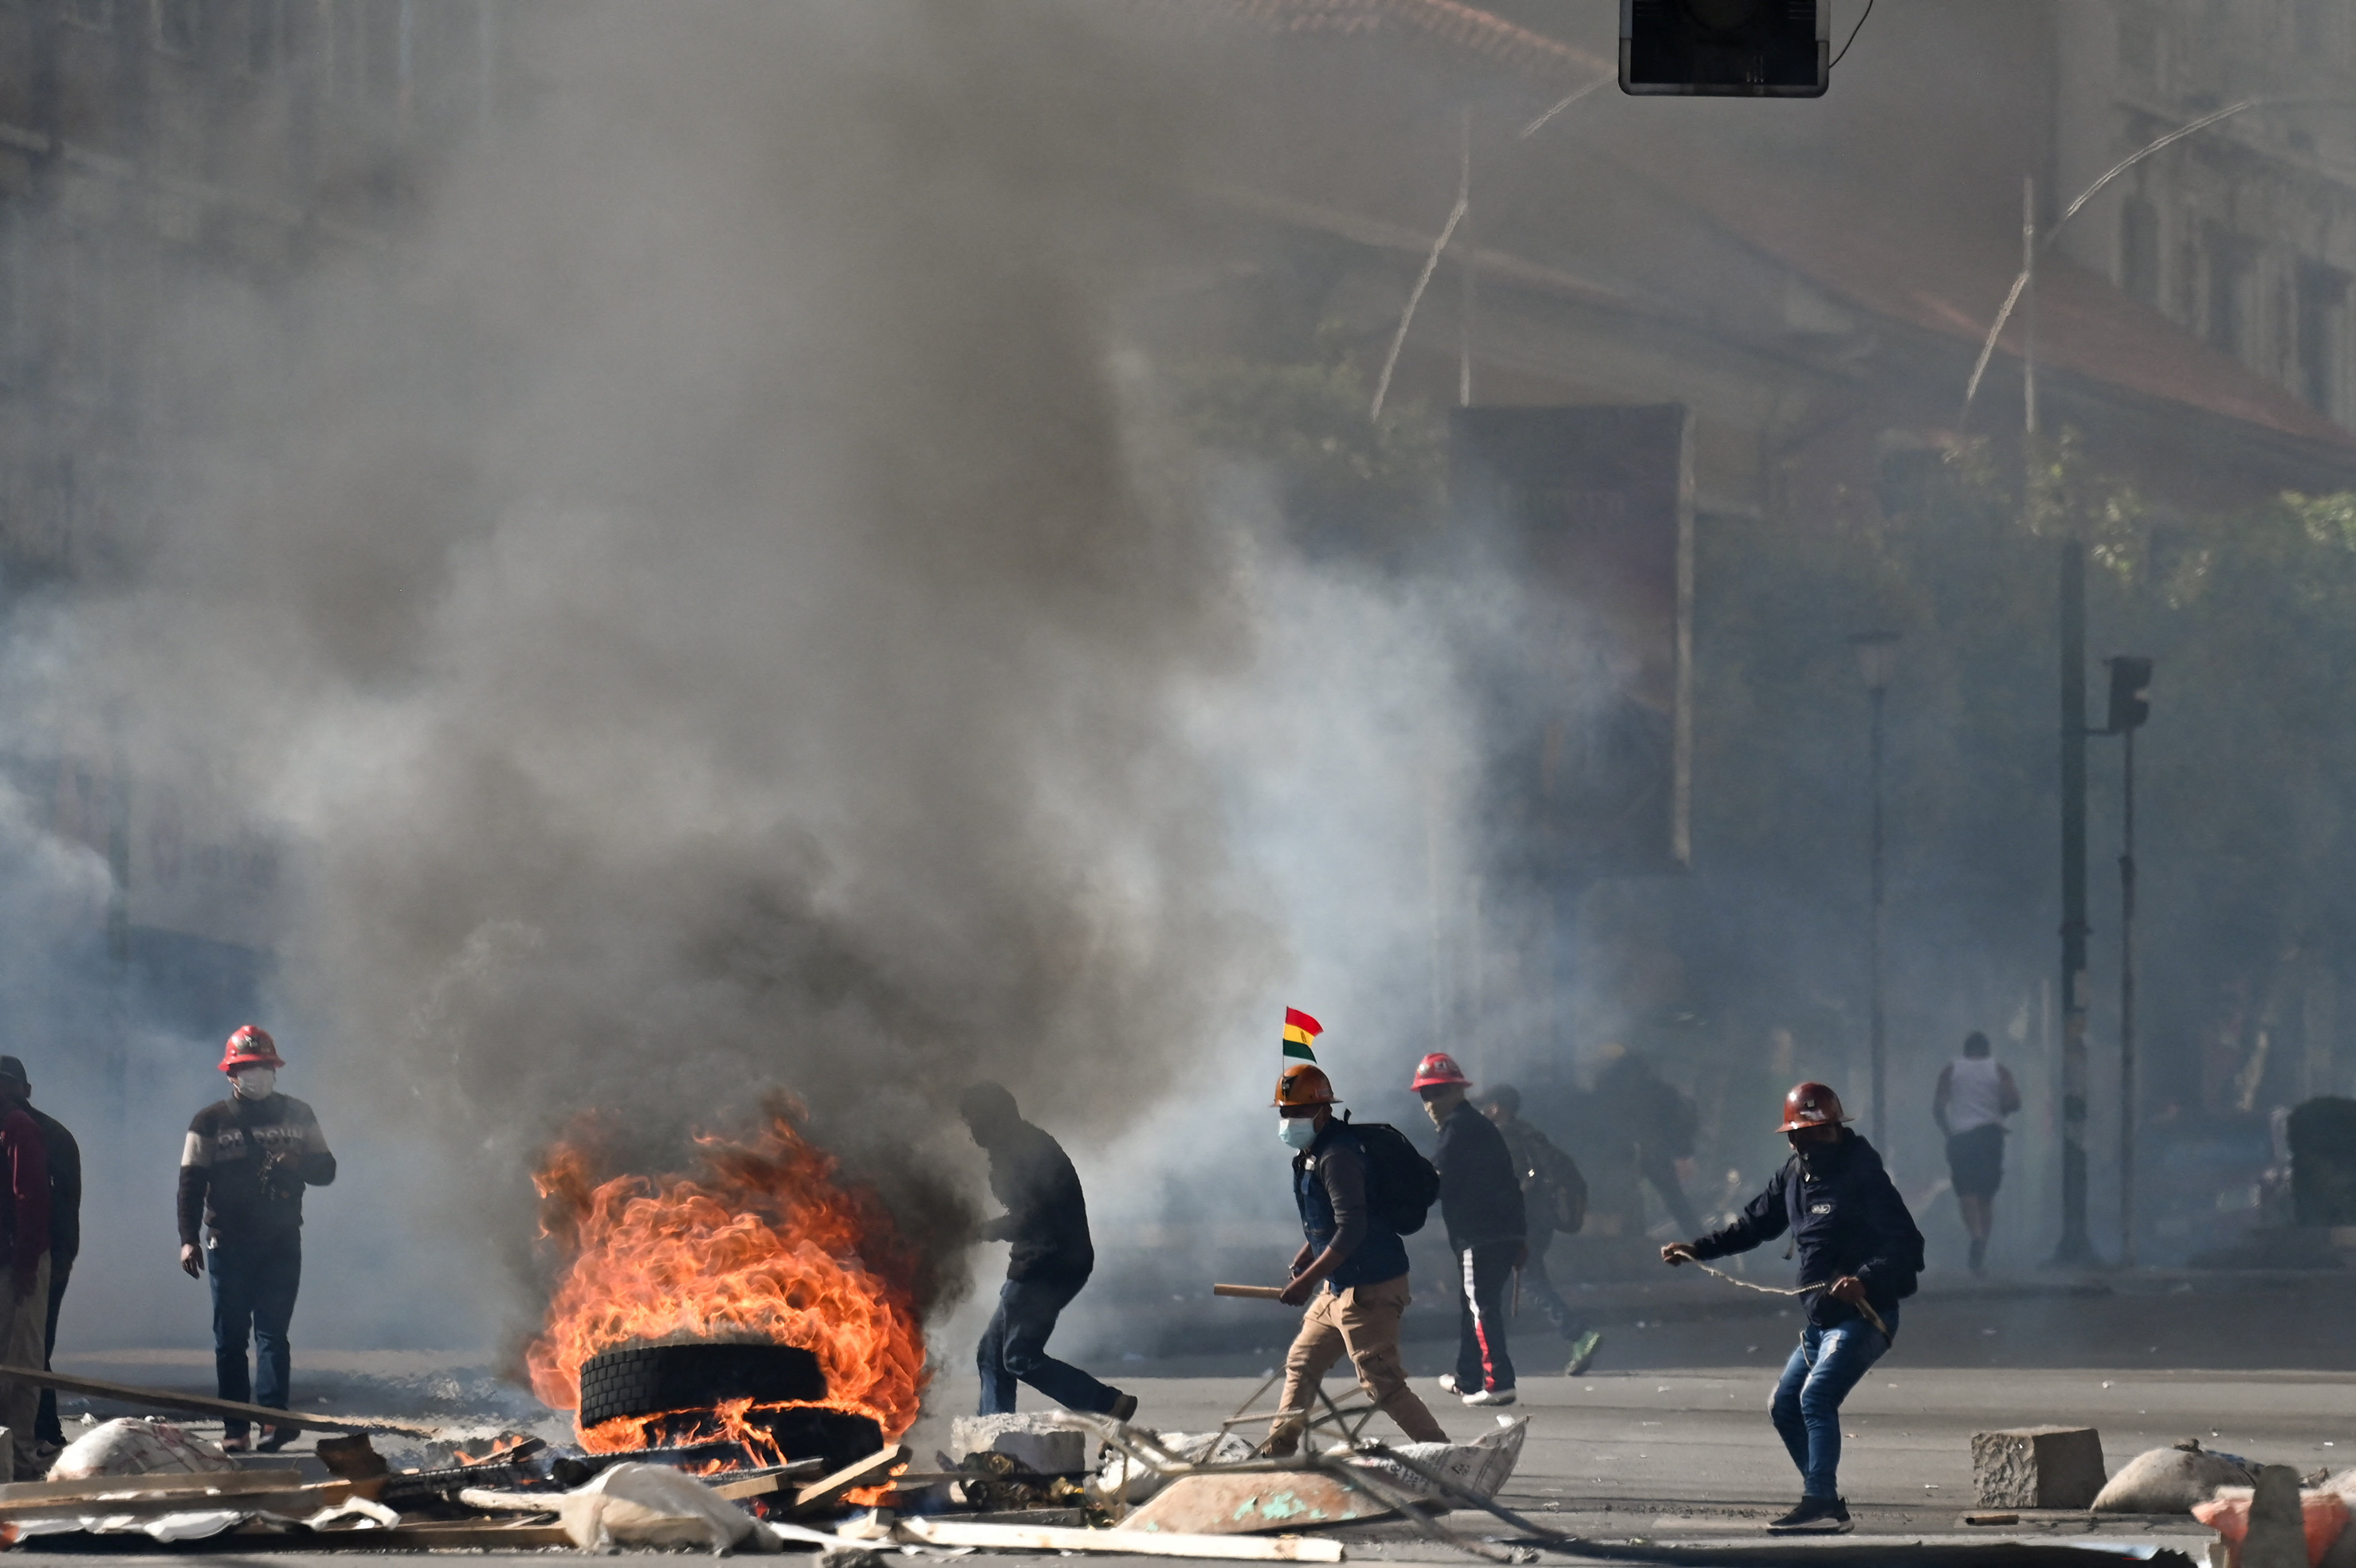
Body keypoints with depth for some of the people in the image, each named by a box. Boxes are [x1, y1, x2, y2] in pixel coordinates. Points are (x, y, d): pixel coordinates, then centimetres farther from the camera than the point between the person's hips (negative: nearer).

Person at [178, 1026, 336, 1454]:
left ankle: (273, 1416, -18)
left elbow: (326, 1170, 10)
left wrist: (297, 1164, -13)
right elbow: (192, 1183, 2)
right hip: (228, 1246, 0)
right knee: (230, 1338, 0)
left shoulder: (297, 1115, 9)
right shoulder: (211, 1122, 5)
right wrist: (188, 1238, -9)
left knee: (273, 1333, -9)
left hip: (282, 1243, 0)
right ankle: (234, 1430, 2)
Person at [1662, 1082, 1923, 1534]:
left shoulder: (1862, 1176, -16)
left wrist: (1867, 1280, -40)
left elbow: (1905, 1245, -23)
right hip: (1821, 1322, 10)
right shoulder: (1795, 1174, 9)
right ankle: (1826, 1502, 18)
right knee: (1786, 1407, 13)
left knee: (1816, 1397, -23)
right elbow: (1756, 1222, 23)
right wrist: (1697, 1249, 13)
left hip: (1863, 1316, -10)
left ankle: (1821, 1504, -26)